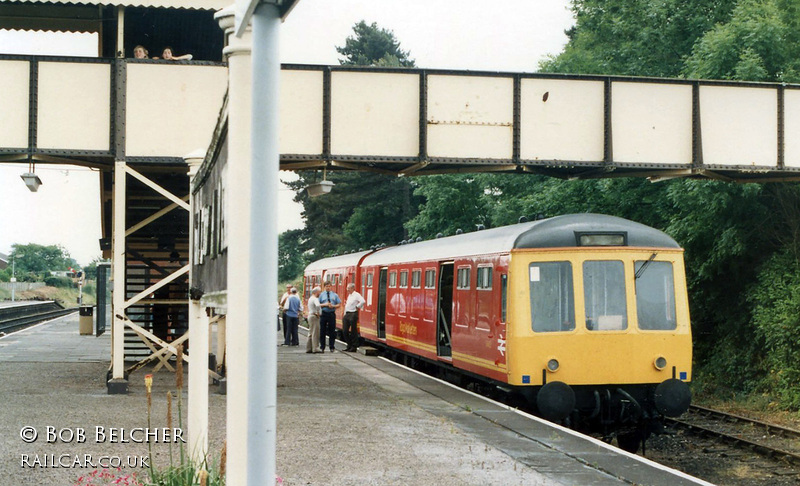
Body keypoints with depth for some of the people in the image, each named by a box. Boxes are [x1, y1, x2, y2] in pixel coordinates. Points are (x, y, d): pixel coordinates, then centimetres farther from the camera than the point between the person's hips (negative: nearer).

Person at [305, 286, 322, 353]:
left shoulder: (310, 299, 17)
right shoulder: (315, 299, -14)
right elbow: (317, 305, -33)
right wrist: (318, 313, -20)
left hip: (310, 316, 10)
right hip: (314, 316, -10)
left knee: (311, 333, 13)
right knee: (315, 333, -9)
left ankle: (308, 348, 15)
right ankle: (315, 348, -10)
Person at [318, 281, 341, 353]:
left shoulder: (334, 295, 8)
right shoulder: (321, 295, 6)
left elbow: (339, 304, 7)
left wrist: (333, 306, -11)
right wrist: (324, 305, -14)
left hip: (332, 314, 1)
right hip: (324, 314, 0)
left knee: (332, 331, 3)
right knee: (322, 331, 2)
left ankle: (332, 347, 10)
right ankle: (322, 347, 9)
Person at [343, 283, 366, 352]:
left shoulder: (356, 295, -9)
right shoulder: (349, 295, 19)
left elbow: (363, 301, -24)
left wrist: (357, 307, -12)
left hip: (353, 314, -9)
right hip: (347, 314, 9)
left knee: (353, 331, -3)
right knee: (345, 331, 7)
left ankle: (354, 347, 2)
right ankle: (349, 345, 18)